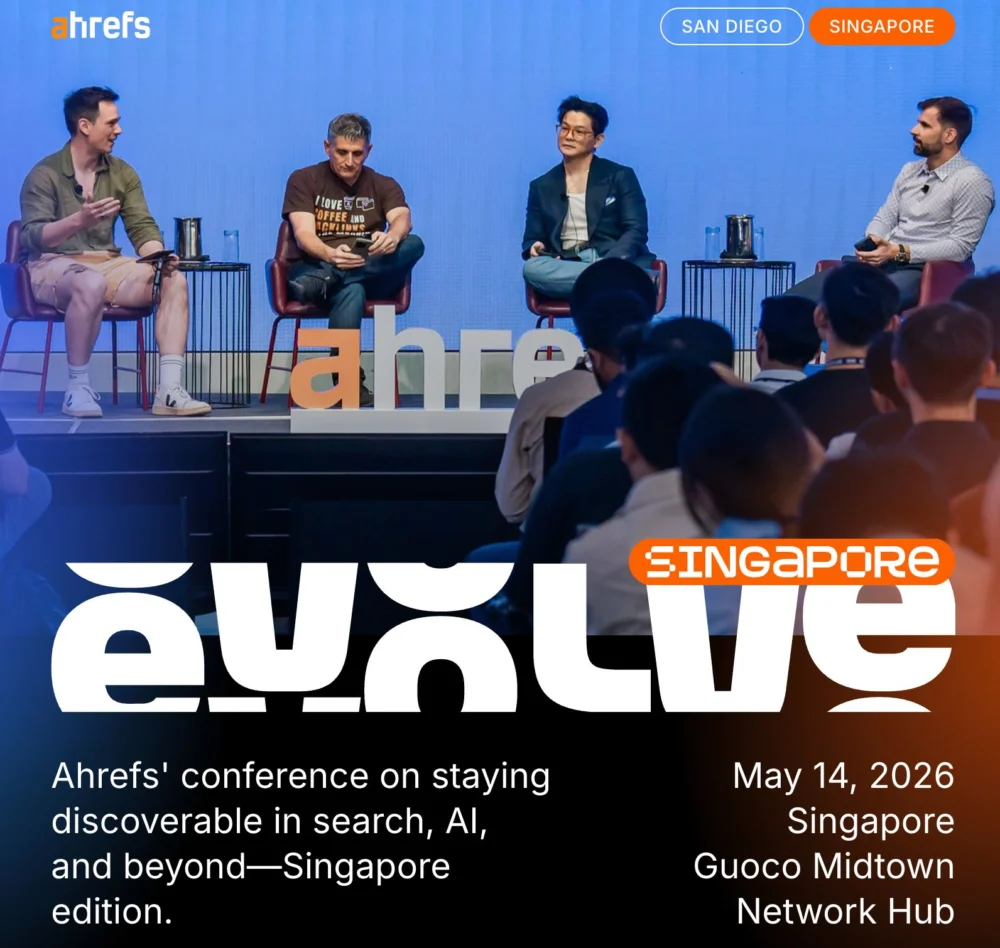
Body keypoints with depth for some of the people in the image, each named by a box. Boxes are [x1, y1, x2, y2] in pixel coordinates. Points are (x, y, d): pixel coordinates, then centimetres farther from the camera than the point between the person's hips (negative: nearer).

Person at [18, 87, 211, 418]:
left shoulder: (122, 173, 10)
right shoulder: (45, 175, -6)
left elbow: (142, 228, 5)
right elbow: (32, 237, -15)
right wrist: (78, 220, -32)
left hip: (108, 264, 6)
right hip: (53, 266, -6)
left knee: (174, 280, -19)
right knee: (92, 284, -41)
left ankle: (169, 391, -25)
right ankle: (78, 388, -27)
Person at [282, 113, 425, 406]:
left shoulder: (383, 185, 14)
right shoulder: (304, 180, 6)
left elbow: (402, 219, -9)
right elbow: (304, 235, -10)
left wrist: (392, 237, -37)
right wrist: (330, 255, -35)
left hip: (374, 273, 3)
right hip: (317, 267, -3)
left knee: (413, 244, -28)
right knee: (351, 291, -40)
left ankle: (324, 281, -41)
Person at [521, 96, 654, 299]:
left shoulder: (620, 177, 10)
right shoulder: (541, 187, 19)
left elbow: (636, 230, 0)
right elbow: (532, 239, 16)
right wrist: (534, 248, -12)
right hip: (565, 268, 3)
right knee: (532, 268, -34)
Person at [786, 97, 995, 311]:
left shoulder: (972, 182, -5)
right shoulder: (910, 170, 19)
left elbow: (960, 247, -12)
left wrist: (900, 252, -19)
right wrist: (872, 242, -7)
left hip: (921, 270, -8)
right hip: (881, 262, 8)